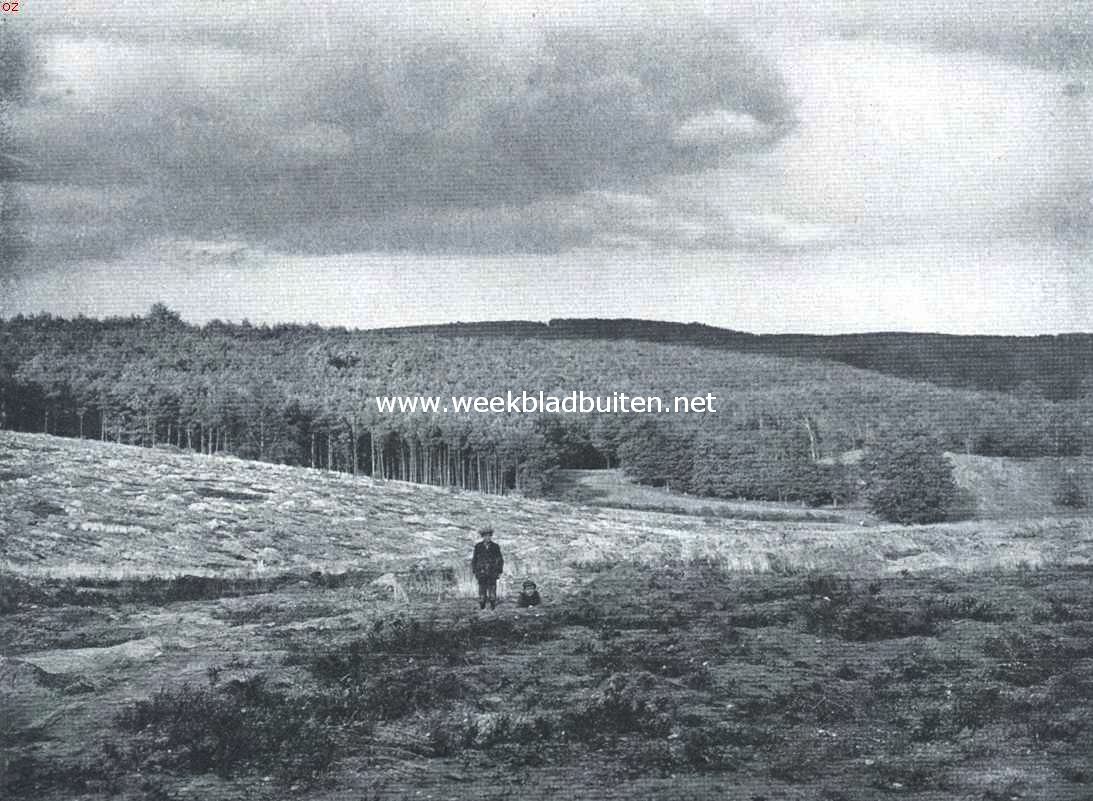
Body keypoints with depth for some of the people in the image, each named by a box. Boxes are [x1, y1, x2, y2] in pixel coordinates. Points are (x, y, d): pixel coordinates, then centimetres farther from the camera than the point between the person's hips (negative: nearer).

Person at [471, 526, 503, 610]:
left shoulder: (495, 547, 8)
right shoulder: (478, 546, 8)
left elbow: (500, 560, 9)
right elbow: (474, 559, 11)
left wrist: (499, 571, 1)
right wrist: (474, 571, 4)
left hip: (492, 574, 0)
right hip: (481, 572, 0)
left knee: (492, 592, -4)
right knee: (482, 591, -2)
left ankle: (493, 608, 0)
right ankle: (481, 608, 2)